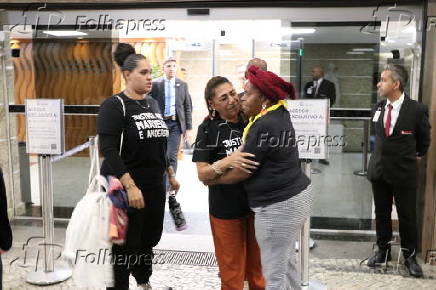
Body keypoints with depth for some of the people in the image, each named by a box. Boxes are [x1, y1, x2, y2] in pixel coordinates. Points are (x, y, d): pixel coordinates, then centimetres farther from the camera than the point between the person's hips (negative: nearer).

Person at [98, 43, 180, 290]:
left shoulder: (153, 103, 10)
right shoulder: (114, 105, -11)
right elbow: (109, 151, -20)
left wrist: (171, 174, 20)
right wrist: (130, 186, -26)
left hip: (155, 186, 7)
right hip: (125, 187, -7)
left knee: (151, 238, 18)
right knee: (125, 246, 2)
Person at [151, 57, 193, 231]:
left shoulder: (182, 85, 9)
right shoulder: (155, 84, 3)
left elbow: (187, 107, 9)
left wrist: (188, 128, 4)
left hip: (175, 124, 0)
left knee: (171, 157, -7)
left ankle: (167, 189, -2)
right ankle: (168, 190, 19)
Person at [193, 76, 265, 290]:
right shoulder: (208, 128, -10)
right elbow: (202, 174, -15)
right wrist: (227, 162, -30)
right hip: (226, 209, -3)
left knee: (257, 268, 20)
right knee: (232, 272, 11)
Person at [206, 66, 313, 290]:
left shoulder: (263, 127, -22)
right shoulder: (280, 112, 4)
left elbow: (243, 171, -16)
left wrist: (214, 180, 0)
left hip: (278, 205, -10)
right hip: (296, 195, 10)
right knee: (286, 262, 25)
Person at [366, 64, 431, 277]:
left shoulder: (417, 110, -13)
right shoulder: (378, 108, 1)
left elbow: (424, 139, 4)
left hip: (404, 172, -4)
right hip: (379, 169, 4)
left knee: (407, 216, 6)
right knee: (381, 214, 14)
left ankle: (410, 256, 24)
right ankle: (383, 251, 30)